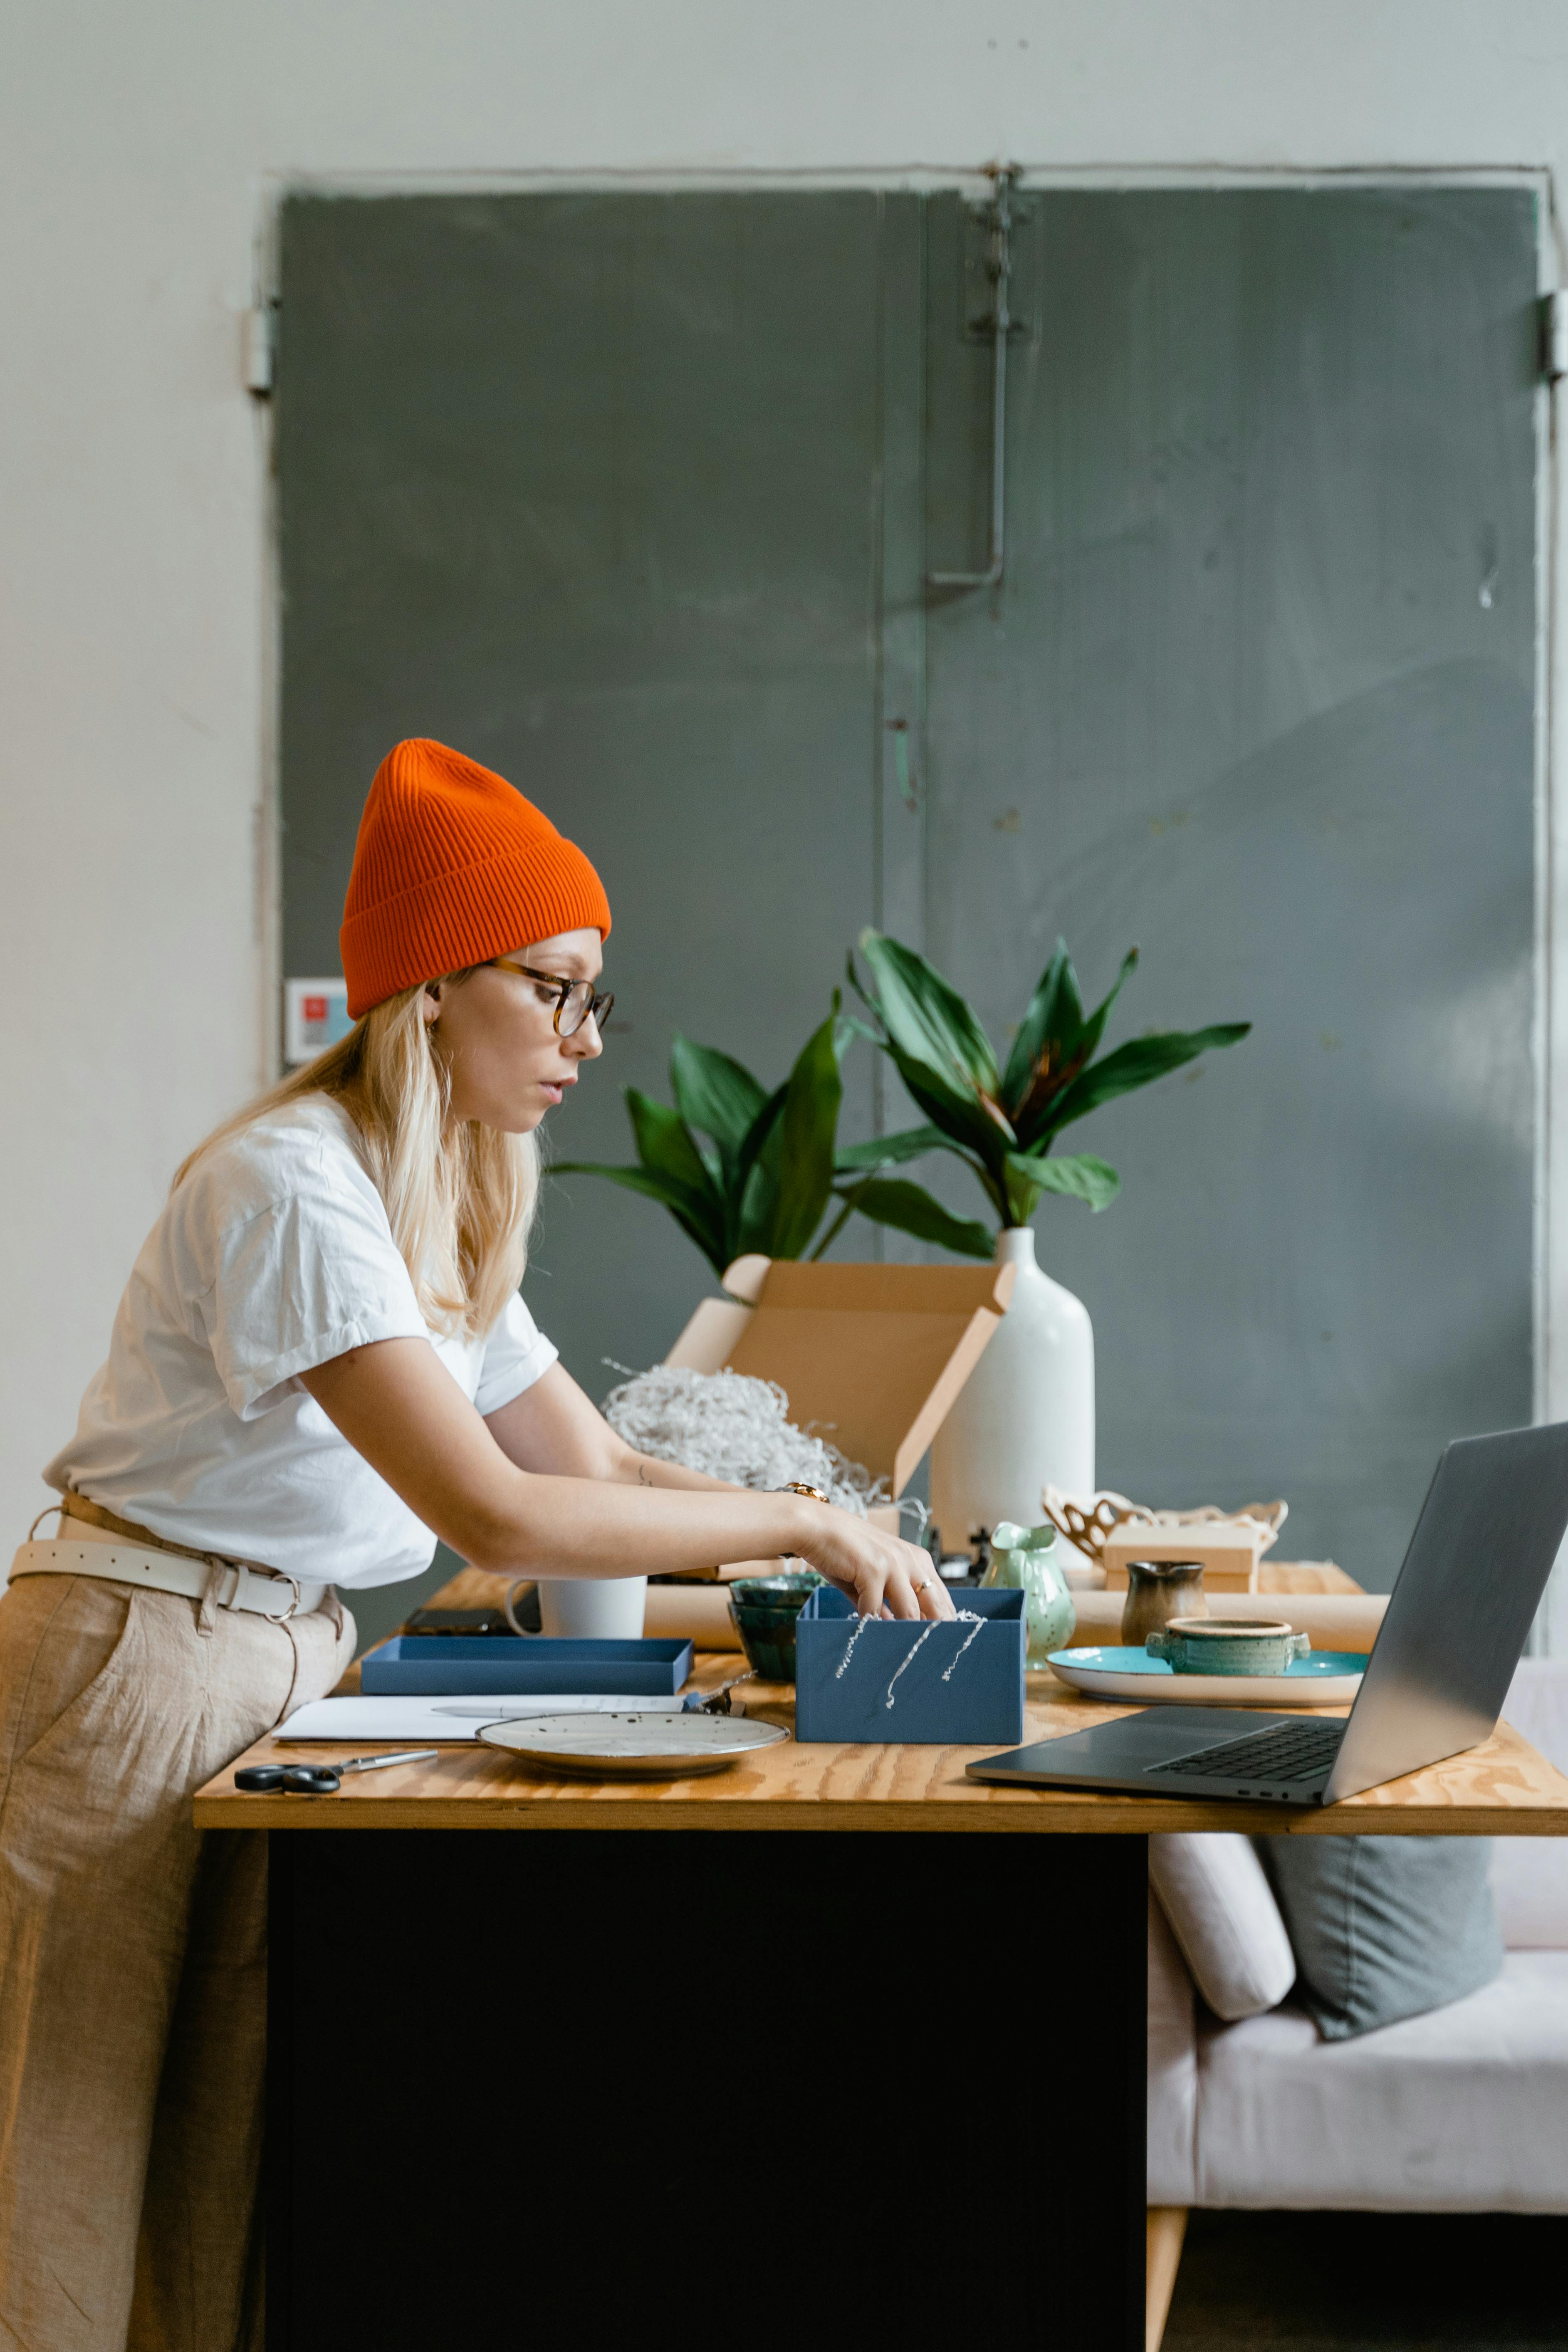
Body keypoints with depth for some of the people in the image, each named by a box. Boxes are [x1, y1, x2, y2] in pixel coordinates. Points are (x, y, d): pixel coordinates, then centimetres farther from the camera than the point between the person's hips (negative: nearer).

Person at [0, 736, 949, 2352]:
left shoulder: (446, 1212, 12)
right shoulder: (294, 1185, -19)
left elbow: (598, 1463, 14)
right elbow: (491, 1513, -26)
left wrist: (853, 1543, 1)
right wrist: (802, 1523, -20)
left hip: (292, 1668, 9)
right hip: (143, 1661, -9)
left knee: (236, 2162, 8)